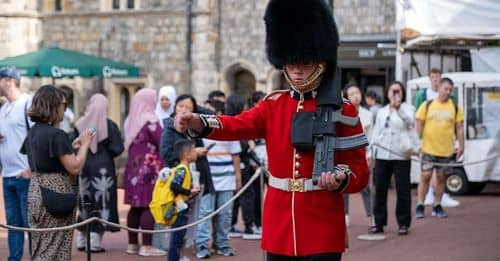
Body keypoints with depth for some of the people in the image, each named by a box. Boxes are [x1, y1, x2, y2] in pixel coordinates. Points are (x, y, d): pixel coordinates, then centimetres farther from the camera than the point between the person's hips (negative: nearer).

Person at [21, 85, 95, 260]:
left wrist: (72, 146, 14)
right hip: (56, 195, -9)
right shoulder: (56, 135, -17)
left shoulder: (33, 132, 10)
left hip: (36, 191, 9)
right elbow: (75, 167, -19)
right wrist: (84, 145, -5)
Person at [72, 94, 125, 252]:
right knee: (101, 201, 1)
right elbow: (118, 148, -10)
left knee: (85, 202, 14)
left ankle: (82, 239, 16)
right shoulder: (109, 125, -9)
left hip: (84, 166, 3)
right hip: (103, 167, -3)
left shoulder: (80, 124, -3)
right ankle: (95, 240, -5)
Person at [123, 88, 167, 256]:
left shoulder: (130, 121, 11)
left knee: (135, 207, 10)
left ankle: (132, 244, 14)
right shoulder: (150, 121, -11)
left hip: (133, 167, 7)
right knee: (149, 206, -5)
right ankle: (146, 246, -6)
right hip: (149, 168, -7)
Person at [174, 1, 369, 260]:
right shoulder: (273, 104, 7)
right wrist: (197, 122, -30)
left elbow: (360, 170, -1)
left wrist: (341, 180, -24)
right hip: (279, 227, 3)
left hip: (323, 229, -3)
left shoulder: (343, 111, -1)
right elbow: (238, 125, -10)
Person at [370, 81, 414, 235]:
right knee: (380, 189, 4)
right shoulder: (381, 112, 18)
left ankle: (403, 224, 7)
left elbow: (411, 122, -17)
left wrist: (398, 108, -31)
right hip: (382, 156, 4)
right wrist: (371, 152, 13)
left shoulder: (407, 108, 5)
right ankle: (379, 223, 10)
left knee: (403, 190, -2)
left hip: (401, 156, -4)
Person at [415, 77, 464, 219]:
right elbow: (419, 125, 3)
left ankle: (437, 206, 19)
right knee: (425, 176, -3)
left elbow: (459, 128, 7)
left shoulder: (455, 108, 4)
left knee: (441, 177, 8)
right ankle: (420, 206, 5)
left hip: (447, 150, 2)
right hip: (428, 149, -2)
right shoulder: (427, 105, 1)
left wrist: (461, 146, 3)